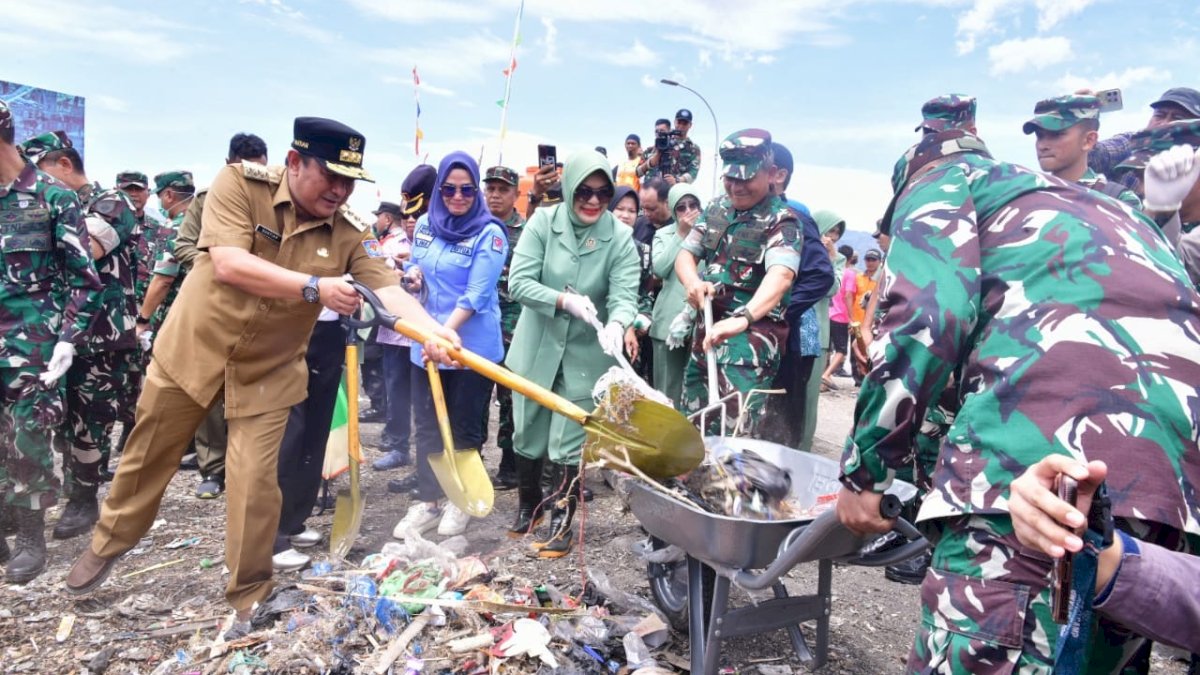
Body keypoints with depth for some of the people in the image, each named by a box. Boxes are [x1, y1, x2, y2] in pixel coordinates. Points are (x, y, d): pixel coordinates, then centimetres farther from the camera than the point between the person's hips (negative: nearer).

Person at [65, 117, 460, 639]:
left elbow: (389, 290, -23)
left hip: (268, 369, 1)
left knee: (254, 481, -2)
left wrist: (434, 331, -42)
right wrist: (314, 287, -36)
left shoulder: (349, 234, -11)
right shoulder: (239, 183, -17)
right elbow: (228, 263, -29)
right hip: (193, 349, 0)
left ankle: (247, 599, 18)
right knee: (147, 456, 18)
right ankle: (108, 544, 47)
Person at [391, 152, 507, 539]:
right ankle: (426, 502, 24)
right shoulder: (425, 225, 5)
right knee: (427, 425, 11)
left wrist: (446, 332, -28)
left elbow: (477, 294, -18)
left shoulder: (489, 233, -12)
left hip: (472, 347, -5)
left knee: (465, 426, 9)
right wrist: (414, 276, -4)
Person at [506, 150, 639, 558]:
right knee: (528, 434, 16)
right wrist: (564, 301, -30)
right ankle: (528, 504, 40)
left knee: (569, 443, 3)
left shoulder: (620, 237, -11)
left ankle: (562, 520, 23)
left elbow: (624, 295, -18)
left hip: (586, 354, -1)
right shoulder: (543, 223, -11)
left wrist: (616, 325, -40)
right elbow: (518, 282, -16)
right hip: (536, 348, 2)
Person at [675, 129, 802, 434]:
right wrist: (693, 282, -13)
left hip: (753, 335, -7)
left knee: (731, 429, -14)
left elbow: (780, 276, -28)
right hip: (708, 327, 7)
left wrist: (741, 319, -46)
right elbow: (686, 253, 12)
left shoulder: (782, 220, -11)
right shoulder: (716, 209, 10)